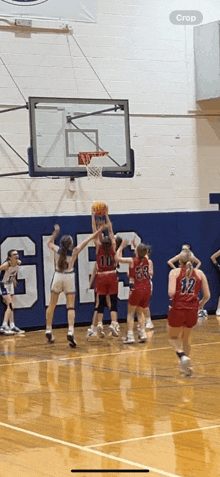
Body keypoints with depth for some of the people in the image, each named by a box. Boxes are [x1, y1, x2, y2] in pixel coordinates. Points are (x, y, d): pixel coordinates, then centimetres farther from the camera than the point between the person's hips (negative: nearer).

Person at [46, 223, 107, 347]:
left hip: (58, 277, 2)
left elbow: (50, 243, 19)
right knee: (71, 307, -2)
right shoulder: (74, 251, -10)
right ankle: (70, 331, -17)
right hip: (69, 278, -2)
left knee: (52, 305, 13)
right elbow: (88, 240, -1)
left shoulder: (57, 250, -5)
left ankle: (48, 330, 16)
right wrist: (99, 231, 7)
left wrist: (56, 232, 31)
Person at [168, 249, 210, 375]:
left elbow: (171, 292, -14)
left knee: (173, 338, 17)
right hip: (192, 310, 3)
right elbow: (207, 295, 3)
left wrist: (171, 298, 9)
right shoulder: (200, 273, 6)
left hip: (178, 309, -3)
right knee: (185, 339, 23)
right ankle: (185, 366, 23)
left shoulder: (175, 272, 0)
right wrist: (201, 304, 23)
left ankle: (182, 356, -10)